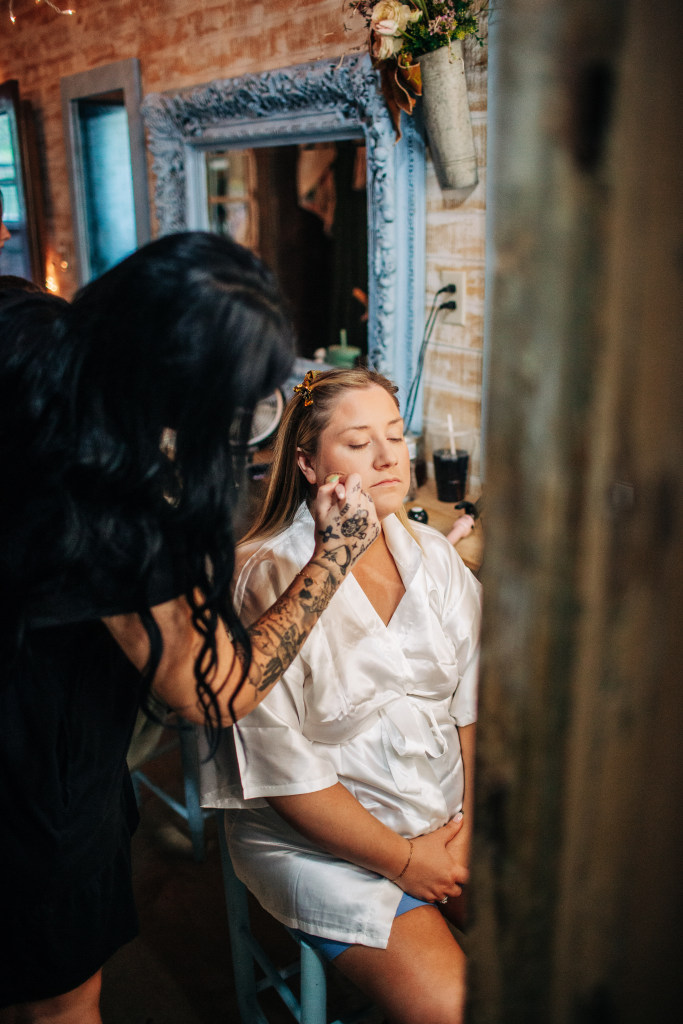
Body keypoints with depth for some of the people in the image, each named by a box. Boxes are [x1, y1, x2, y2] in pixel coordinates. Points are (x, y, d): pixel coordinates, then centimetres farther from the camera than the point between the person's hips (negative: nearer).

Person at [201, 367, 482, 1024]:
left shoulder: (432, 556, 2)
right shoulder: (267, 578, -17)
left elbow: (472, 704, 3)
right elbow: (283, 767, -17)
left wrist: (466, 831, -7)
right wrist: (403, 860, -12)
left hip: (448, 811, 6)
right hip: (321, 839, -5)